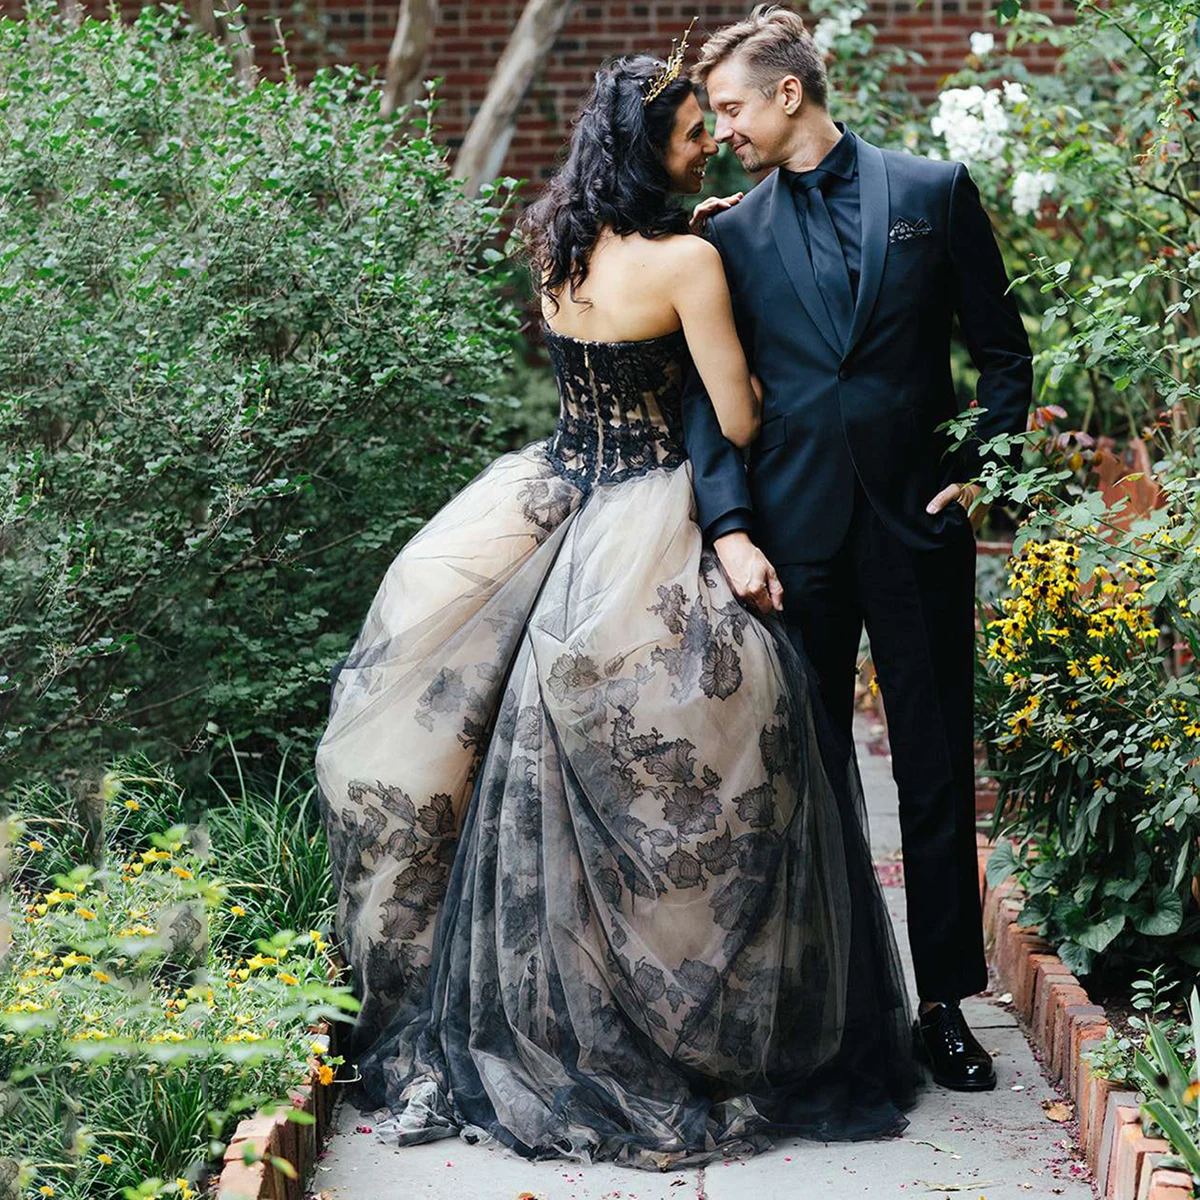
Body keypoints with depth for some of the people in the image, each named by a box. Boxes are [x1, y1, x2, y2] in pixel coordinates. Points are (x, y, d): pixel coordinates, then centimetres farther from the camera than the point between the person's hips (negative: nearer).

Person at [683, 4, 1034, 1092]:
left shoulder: (934, 191, 4)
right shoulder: (733, 236, 8)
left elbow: (1003, 350, 8)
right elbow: (708, 393, 2)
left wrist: (979, 471, -1)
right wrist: (730, 529, -10)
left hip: (918, 521, -1)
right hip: (794, 533, 1)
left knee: (938, 771, 4)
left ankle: (945, 1002, 14)